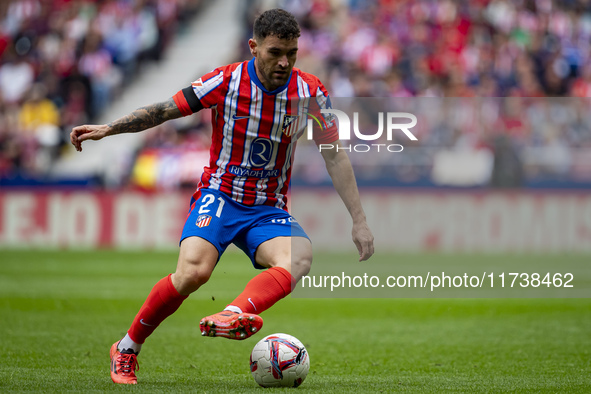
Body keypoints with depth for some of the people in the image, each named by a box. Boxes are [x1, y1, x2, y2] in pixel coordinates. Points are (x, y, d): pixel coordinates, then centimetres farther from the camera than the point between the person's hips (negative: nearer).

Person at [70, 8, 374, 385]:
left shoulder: (311, 93, -3)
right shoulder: (227, 81, -9)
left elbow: (335, 157, 3)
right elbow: (165, 110, 0)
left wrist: (360, 221, 1)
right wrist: (108, 128, -8)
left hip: (269, 210, 3)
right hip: (219, 196, -3)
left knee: (300, 257, -32)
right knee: (193, 271, -29)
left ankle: (233, 316, -58)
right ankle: (127, 349, -9)